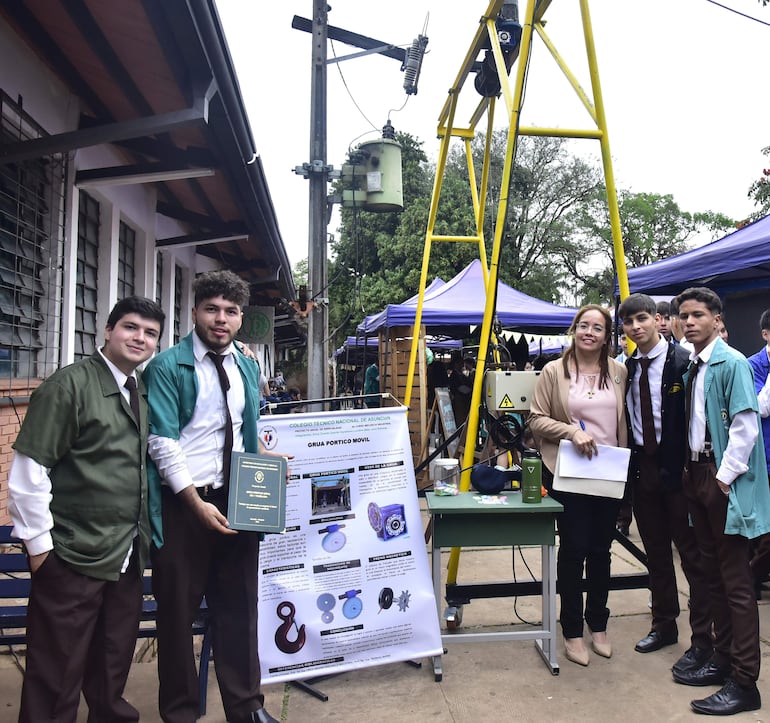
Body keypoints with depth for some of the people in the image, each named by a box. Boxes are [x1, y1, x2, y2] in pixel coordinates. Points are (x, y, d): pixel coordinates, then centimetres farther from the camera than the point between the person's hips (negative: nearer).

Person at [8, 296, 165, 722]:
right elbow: (28, 470, -13)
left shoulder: (145, 392, 8)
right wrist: (39, 543, -12)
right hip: (73, 558, -6)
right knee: (56, 677, 10)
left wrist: (146, 533, 9)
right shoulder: (69, 384, -12)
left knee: (113, 669, 21)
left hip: (129, 556, 6)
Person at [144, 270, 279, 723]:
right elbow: (163, 444, -13)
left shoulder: (248, 368, 9)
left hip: (238, 500, 5)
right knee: (178, 611, 10)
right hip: (184, 502, -4)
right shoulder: (167, 367, -8)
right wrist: (197, 504, -18)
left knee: (239, 606, 14)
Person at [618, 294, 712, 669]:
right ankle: (663, 625, 33)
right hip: (642, 468, 6)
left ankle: (702, 640, 18)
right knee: (655, 552, 17)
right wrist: (628, 463, 6)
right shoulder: (627, 369, 7)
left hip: (677, 469, -6)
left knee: (692, 554, 5)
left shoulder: (684, 362, -12)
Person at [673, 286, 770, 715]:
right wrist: (693, 472, 9)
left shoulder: (731, 363, -13)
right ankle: (723, 659, 30)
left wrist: (724, 476, -16)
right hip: (698, 474, 8)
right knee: (713, 574, 16)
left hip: (725, 480, -8)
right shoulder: (692, 366, 11)